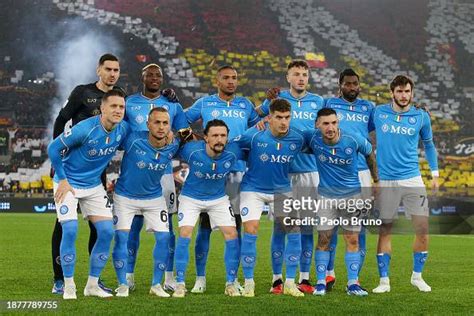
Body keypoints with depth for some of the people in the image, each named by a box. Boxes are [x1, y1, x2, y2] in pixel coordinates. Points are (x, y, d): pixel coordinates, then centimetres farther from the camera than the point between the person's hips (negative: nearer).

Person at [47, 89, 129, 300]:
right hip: (68, 184, -6)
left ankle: (92, 285, 9)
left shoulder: (123, 129, -9)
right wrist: (62, 179, -14)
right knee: (70, 230, -17)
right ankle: (69, 286, -3)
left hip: (94, 186, 6)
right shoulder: (85, 129, -25)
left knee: (106, 231, -3)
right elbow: (53, 148, -17)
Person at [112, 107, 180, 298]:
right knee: (121, 237, -10)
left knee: (163, 237, -4)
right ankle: (123, 285, 4)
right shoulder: (133, 141, -28)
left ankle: (156, 285, 11)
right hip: (125, 195, -3)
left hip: (154, 197, 3)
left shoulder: (172, 147, -16)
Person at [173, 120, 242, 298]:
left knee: (232, 235, -7)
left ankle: (231, 284, 6)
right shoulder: (191, 150, -29)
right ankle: (180, 284, -4)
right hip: (191, 197, -2)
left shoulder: (233, 152, -24)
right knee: (185, 235, -14)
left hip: (219, 198, 2)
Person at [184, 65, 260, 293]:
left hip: (237, 170, 2)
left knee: (235, 225, 4)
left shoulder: (245, 105, 13)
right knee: (205, 224, -2)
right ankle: (200, 278, 5)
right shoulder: (204, 103, 7)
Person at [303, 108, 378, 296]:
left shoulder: (354, 140, -17)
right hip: (326, 195, 0)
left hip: (352, 194, 0)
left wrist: (376, 181, 9)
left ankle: (353, 284, 6)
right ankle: (321, 283, 7)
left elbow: (370, 154, 3)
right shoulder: (312, 138, -15)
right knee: (323, 239, -2)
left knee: (352, 240, 1)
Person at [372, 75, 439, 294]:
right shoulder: (378, 113, 1)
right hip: (385, 181, -1)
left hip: (412, 179, 1)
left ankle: (417, 276, 14)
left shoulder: (421, 117, 4)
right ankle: (384, 280, 11)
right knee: (385, 230, 2)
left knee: (422, 229, -3)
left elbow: (428, 144, 17)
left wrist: (435, 173, 13)